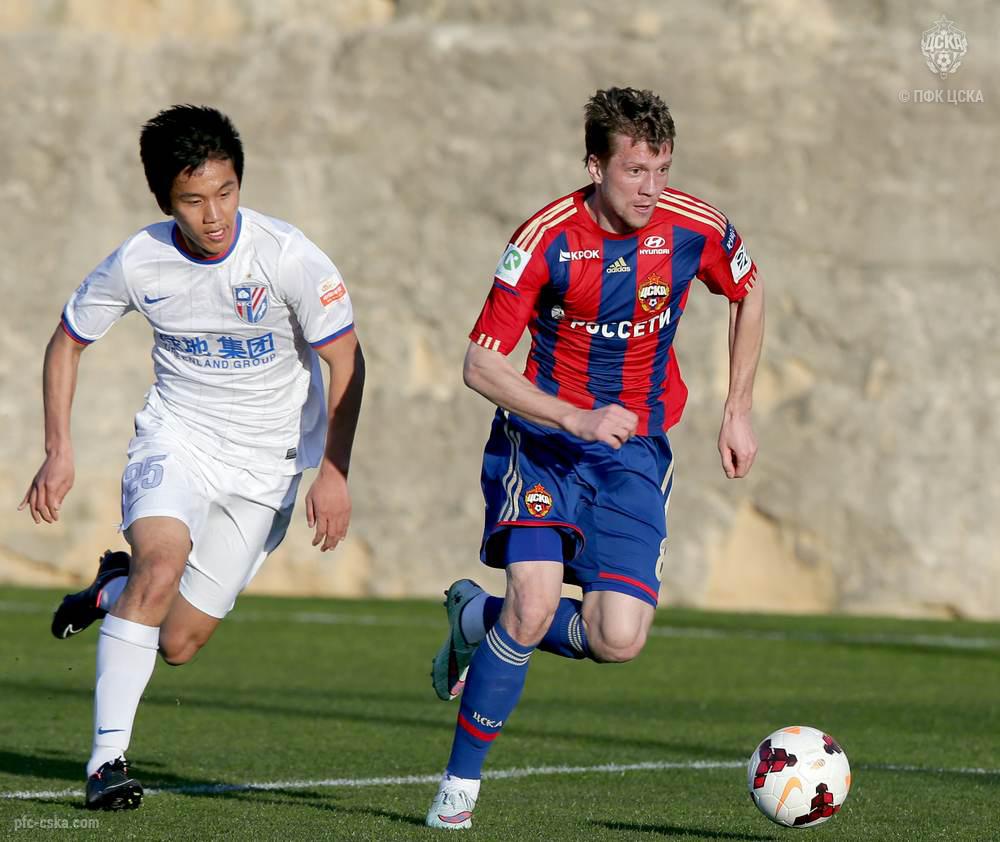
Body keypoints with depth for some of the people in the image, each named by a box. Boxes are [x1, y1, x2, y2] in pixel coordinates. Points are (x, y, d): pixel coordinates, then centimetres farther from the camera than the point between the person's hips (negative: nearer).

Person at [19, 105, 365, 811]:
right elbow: (67, 343, 4)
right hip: (177, 437, 0)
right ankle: (108, 756, -24)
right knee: (161, 564, -31)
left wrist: (335, 473, -16)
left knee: (178, 643, -3)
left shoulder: (288, 257, -20)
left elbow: (347, 362, -10)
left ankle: (115, 590, 33)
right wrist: (59, 452, -3)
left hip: (267, 461, 0)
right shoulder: (138, 263, -13)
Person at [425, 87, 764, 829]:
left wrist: (737, 414, 12)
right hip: (543, 435, -3)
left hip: (636, 449, 3)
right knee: (537, 597, -23)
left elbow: (749, 295, 14)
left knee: (620, 640, -13)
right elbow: (482, 365, -14)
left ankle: (480, 620, 18)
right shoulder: (547, 239, -16)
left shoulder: (696, 228, -9)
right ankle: (460, 786, -5)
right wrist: (578, 419, -27)